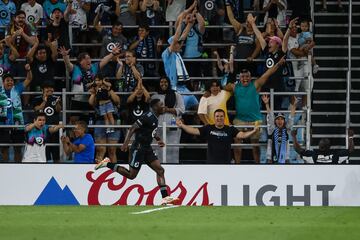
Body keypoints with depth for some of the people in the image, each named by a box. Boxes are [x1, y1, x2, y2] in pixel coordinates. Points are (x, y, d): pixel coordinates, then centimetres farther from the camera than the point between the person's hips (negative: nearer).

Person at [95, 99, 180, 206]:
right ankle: (107, 164, 9)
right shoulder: (148, 117, -17)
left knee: (160, 170, -1)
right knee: (131, 175, -4)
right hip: (138, 148, -9)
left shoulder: (154, 118, 11)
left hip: (147, 149, 9)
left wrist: (158, 139, 19)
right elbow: (133, 128, -22)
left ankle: (165, 197, -5)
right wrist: (126, 143, -28)